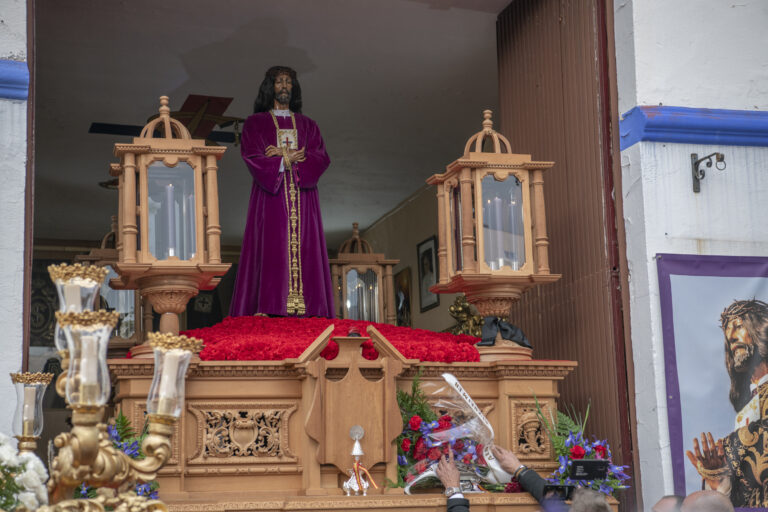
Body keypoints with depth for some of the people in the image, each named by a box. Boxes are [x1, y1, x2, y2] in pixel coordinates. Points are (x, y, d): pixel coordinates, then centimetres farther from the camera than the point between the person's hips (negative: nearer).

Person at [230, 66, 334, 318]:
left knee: (304, 254, -7)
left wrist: (285, 156, -7)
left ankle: (304, 310, -12)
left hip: (302, 200, 3)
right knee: (270, 253, -13)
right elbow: (252, 157, -3)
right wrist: (290, 159, -7)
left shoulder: (307, 125, 20)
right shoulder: (255, 123, 13)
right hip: (270, 200, -2)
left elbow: (322, 157, 5)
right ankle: (266, 311, -19)